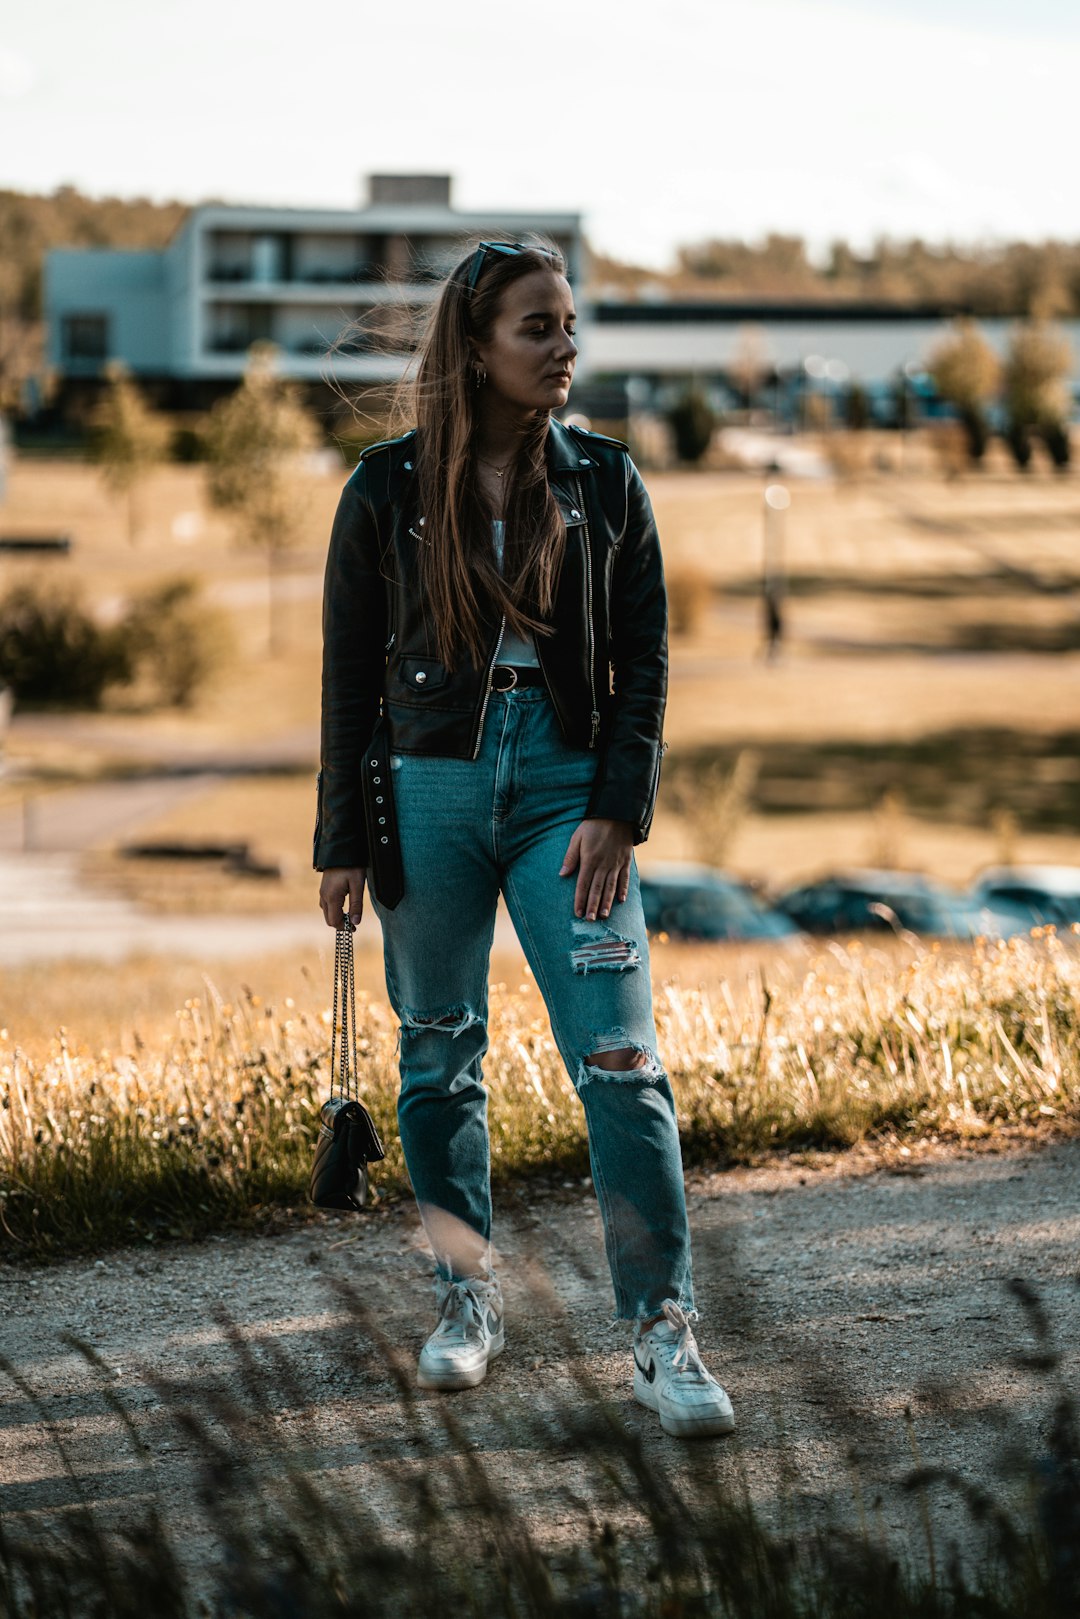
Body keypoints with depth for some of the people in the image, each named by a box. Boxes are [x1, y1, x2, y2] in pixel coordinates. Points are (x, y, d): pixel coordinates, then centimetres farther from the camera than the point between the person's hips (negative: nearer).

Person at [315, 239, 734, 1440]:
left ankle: (662, 1334, -10)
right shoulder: (388, 489, 1)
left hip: (567, 788, 0)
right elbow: (349, 674, 5)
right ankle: (466, 1298, 25)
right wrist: (341, 842, 3)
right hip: (434, 787, 1)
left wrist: (619, 809, -8)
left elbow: (643, 658, 4)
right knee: (438, 1057, 9)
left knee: (620, 1060, -10)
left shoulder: (605, 482, 3)